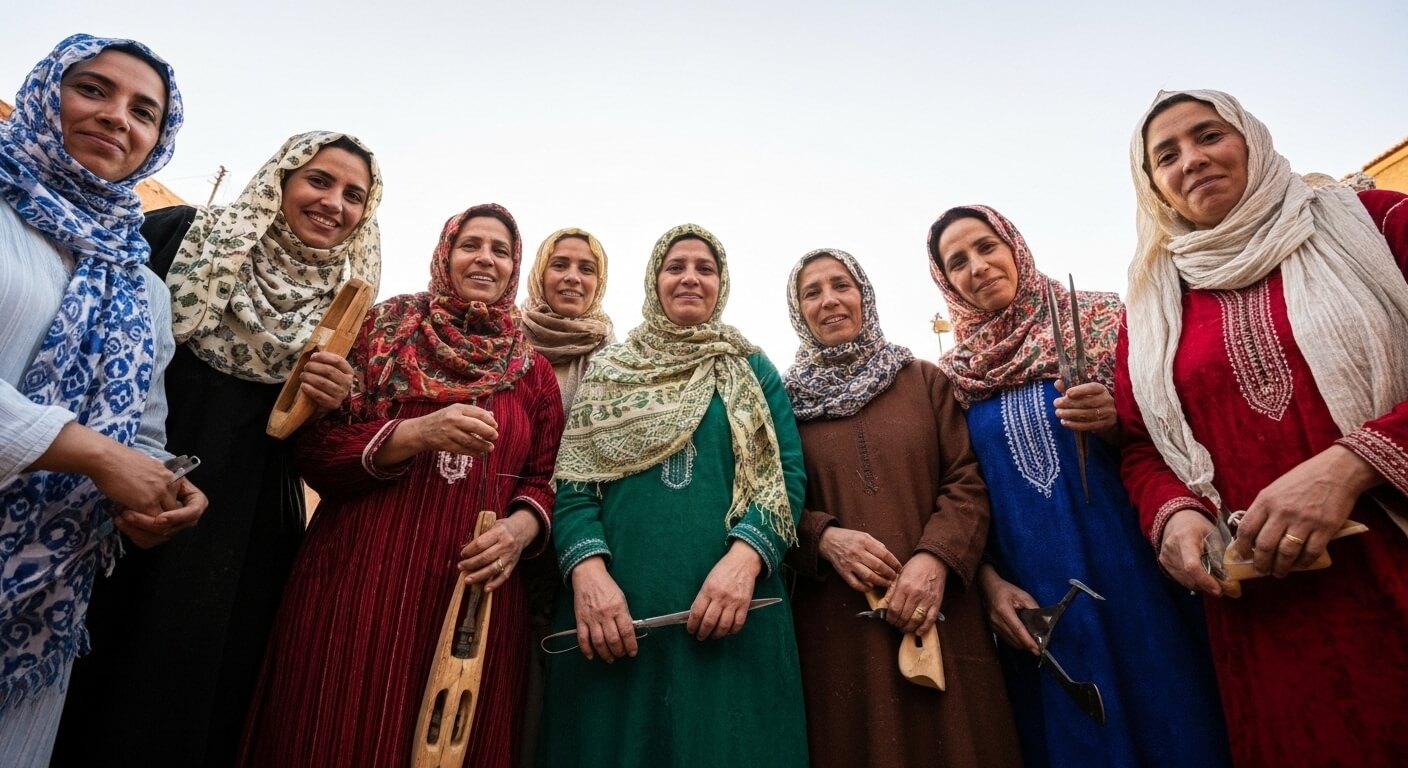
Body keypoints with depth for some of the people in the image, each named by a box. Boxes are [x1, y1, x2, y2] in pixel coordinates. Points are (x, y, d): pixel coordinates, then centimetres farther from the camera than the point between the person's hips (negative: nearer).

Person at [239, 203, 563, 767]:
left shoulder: (533, 371, 10)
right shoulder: (384, 329, 5)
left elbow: (544, 481, 10)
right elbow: (314, 449, -1)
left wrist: (521, 528, -11)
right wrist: (416, 434, -16)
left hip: (475, 588, 2)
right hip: (360, 575, -1)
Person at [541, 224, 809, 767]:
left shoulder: (753, 370, 12)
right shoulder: (608, 370, 13)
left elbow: (787, 474, 2)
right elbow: (573, 479, 4)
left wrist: (745, 555, -16)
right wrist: (587, 568, -14)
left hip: (728, 604, 0)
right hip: (614, 605, 1)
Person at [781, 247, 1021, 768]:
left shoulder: (926, 380, 9)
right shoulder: (785, 398, 7)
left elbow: (968, 481, 2)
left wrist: (935, 557, -14)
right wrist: (822, 536, -14)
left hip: (937, 617, 1)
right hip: (836, 625, 0)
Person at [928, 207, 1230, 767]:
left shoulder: (1099, 319, 2)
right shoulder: (951, 376, 5)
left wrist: (1115, 425, -16)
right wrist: (988, 581, -5)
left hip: (1133, 568, -1)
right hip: (1032, 599, 1)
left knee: (1165, 717, 5)